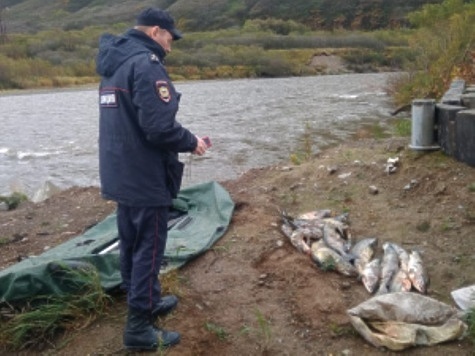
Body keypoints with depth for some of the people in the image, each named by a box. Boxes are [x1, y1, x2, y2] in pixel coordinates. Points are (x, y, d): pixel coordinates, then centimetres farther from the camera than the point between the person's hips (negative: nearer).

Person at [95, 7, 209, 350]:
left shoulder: (114, 62, 13)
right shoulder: (146, 64, -18)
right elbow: (159, 127, -27)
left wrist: (182, 139, 15)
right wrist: (191, 142, -8)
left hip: (120, 173, 10)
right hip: (144, 176, -10)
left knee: (131, 243, 19)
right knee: (148, 248, 0)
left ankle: (145, 301, 35)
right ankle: (139, 326, 9)